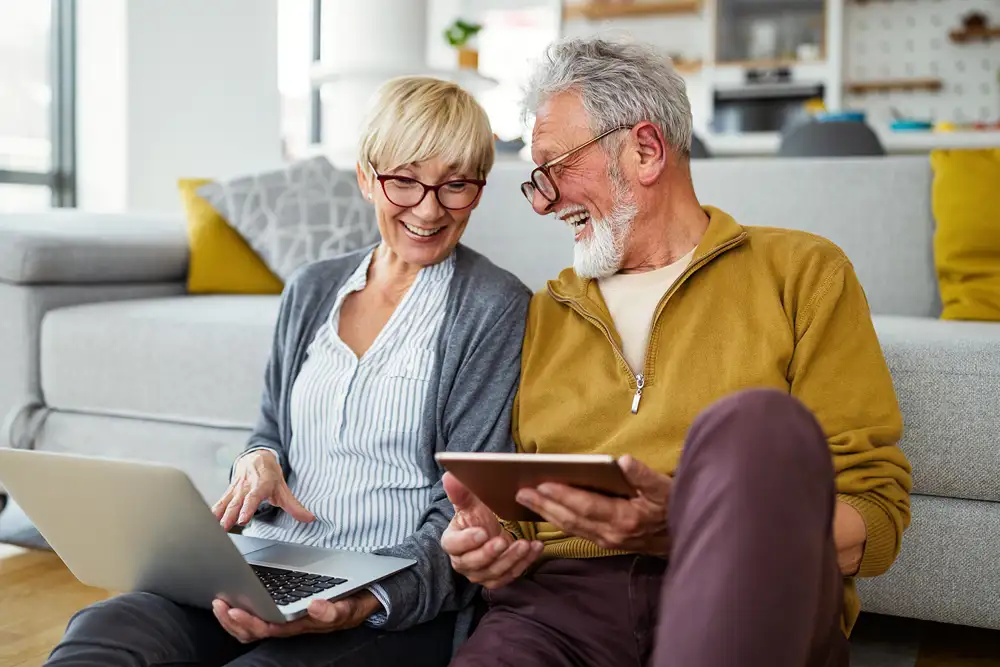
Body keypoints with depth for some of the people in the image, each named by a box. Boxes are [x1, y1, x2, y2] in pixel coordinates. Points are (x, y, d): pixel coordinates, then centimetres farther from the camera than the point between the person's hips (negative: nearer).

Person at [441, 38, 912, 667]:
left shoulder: (801, 271, 9)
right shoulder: (544, 314, 21)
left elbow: (875, 511, 1)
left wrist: (693, 528, -16)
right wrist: (487, 537, -1)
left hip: (751, 596, 1)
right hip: (562, 597, 0)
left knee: (757, 423, -32)